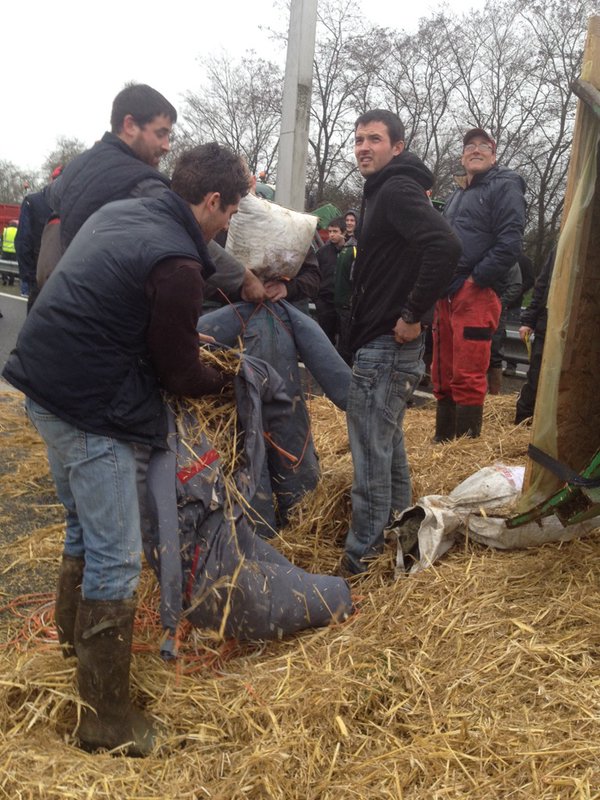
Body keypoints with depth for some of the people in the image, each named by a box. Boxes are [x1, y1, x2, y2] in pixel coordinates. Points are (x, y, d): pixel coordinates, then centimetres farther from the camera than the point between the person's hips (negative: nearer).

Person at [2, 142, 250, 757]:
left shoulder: (117, 213, 10)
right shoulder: (175, 264, -18)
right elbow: (180, 372, -10)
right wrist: (226, 379, 11)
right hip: (91, 414, -10)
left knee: (84, 530, 25)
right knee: (116, 559, -1)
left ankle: (73, 641, 44)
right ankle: (104, 717, 11)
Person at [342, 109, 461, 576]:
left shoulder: (396, 189, -14)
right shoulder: (385, 192, 17)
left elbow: (446, 247, -29)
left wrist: (413, 315, -24)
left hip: (385, 346, -11)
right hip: (385, 345, 11)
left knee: (371, 452, -5)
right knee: (389, 443, 19)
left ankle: (361, 560, 4)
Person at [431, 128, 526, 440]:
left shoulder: (505, 186, 1)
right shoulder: (457, 194, 25)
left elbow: (509, 242, -12)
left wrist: (477, 279, -15)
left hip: (477, 294, -8)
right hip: (447, 294, 8)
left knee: (468, 378, -10)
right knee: (443, 377, 11)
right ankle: (443, 441, 20)